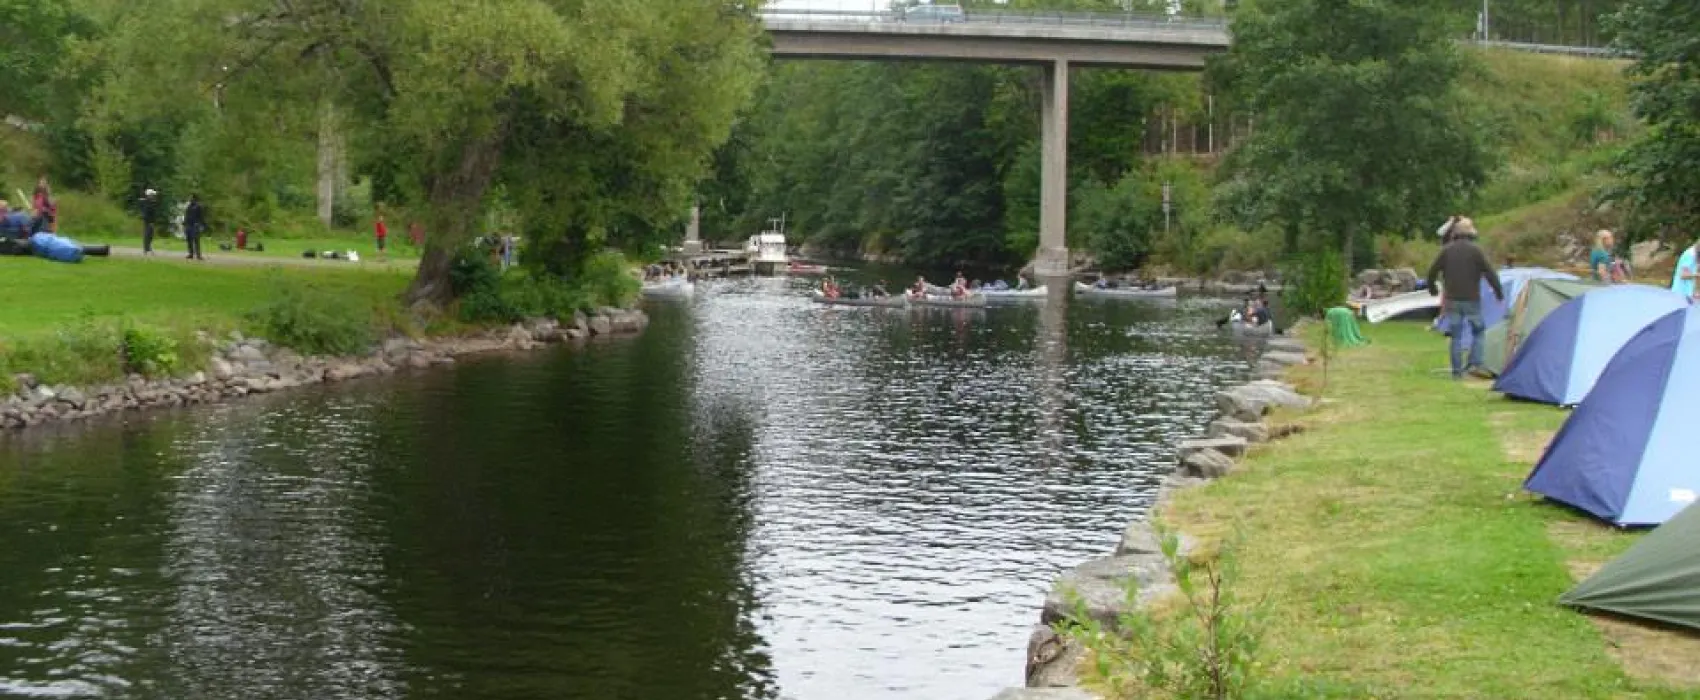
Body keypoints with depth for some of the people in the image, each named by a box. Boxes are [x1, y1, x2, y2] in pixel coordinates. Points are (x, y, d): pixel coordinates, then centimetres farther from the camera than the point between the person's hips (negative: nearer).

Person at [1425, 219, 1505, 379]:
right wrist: (1498, 291, 3)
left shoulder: (1446, 250, 1)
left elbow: (1432, 271, 4)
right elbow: (1489, 272, -9)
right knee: (1478, 331, 15)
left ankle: (1457, 371, 5)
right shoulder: (1476, 250, -7)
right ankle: (1474, 363, 0)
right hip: (1472, 300, -2)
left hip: (1452, 300, 2)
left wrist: (1432, 288, 23)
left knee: (1456, 336, 7)